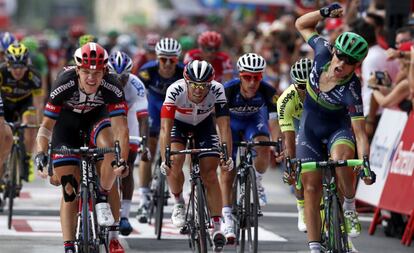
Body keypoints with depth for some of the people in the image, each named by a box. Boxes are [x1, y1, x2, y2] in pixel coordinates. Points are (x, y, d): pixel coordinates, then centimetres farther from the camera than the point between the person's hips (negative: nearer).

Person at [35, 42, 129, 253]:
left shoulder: (111, 87, -32)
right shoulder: (64, 84, -34)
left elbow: (121, 128, -35)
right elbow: (46, 125, -28)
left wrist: (122, 160, -49)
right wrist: (40, 153, -44)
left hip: (96, 116, 1)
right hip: (66, 120, -1)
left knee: (110, 147, -34)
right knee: (70, 191, -7)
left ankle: (102, 200, -12)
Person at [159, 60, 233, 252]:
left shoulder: (217, 91, -33)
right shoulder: (175, 91, -36)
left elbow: (224, 126, -35)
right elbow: (165, 128, -41)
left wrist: (227, 156, -48)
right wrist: (164, 159, -51)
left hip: (204, 124, 1)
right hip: (178, 123, -1)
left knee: (210, 174, -11)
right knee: (175, 163, -25)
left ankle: (217, 227, -3)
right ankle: (178, 203, 3)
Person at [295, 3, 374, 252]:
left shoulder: (351, 90, -30)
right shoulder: (323, 53, -19)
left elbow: (360, 133, -33)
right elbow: (301, 24, -2)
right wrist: (325, 12, -17)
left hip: (338, 129, -4)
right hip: (310, 129, 4)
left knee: (341, 156, -38)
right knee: (312, 188, -3)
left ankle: (349, 206, -12)